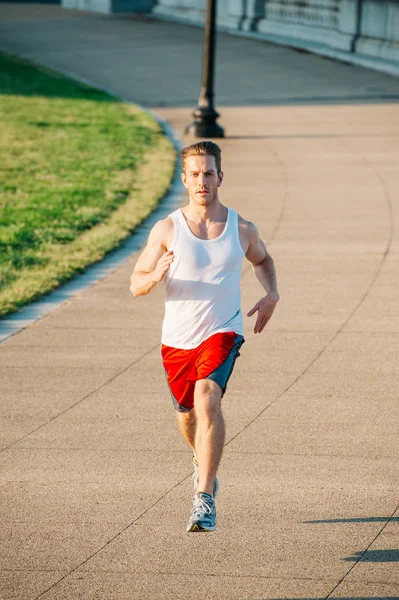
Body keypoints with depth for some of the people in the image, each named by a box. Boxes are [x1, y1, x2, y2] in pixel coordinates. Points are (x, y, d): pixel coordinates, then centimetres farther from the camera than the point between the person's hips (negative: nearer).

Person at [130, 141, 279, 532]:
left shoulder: (241, 229, -2)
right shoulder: (167, 230, -6)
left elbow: (261, 259, 22)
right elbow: (136, 284, -2)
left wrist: (271, 295, 4)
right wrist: (155, 277, -25)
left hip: (222, 333, -2)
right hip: (177, 339, 2)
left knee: (207, 398, -26)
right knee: (187, 415, 17)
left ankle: (204, 500, -28)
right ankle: (204, 463, 53)